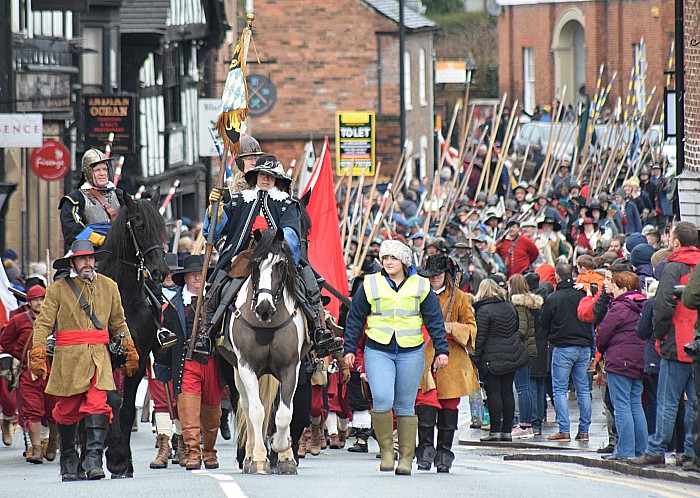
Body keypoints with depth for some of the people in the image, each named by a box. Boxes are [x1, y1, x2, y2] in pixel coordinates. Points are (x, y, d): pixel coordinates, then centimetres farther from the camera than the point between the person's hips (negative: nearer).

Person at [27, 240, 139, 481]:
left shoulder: (108, 287, 12)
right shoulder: (58, 289, 2)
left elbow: (118, 323, 20)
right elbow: (43, 324, -3)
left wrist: (129, 351, 19)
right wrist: (37, 355, -13)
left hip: (99, 357, 1)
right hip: (68, 359, -1)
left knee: (97, 406, -15)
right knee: (68, 410, 6)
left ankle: (94, 459, -19)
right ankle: (68, 460, 24)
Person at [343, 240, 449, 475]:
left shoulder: (421, 286, 5)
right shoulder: (370, 285, 4)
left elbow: (435, 321, 8)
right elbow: (355, 319, 10)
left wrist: (441, 350, 1)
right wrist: (349, 348, 6)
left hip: (411, 353, 1)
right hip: (378, 351, -1)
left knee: (405, 405, 4)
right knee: (382, 399, -18)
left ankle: (406, 458, 10)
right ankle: (386, 450, -4)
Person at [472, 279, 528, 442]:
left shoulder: (483, 311, -10)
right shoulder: (510, 307, 10)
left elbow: (480, 337, -13)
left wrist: (475, 359, -10)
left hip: (492, 358, -6)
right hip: (512, 354, 6)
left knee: (493, 392, -4)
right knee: (507, 392, 8)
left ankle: (495, 431, -7)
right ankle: (507, 430, 10)